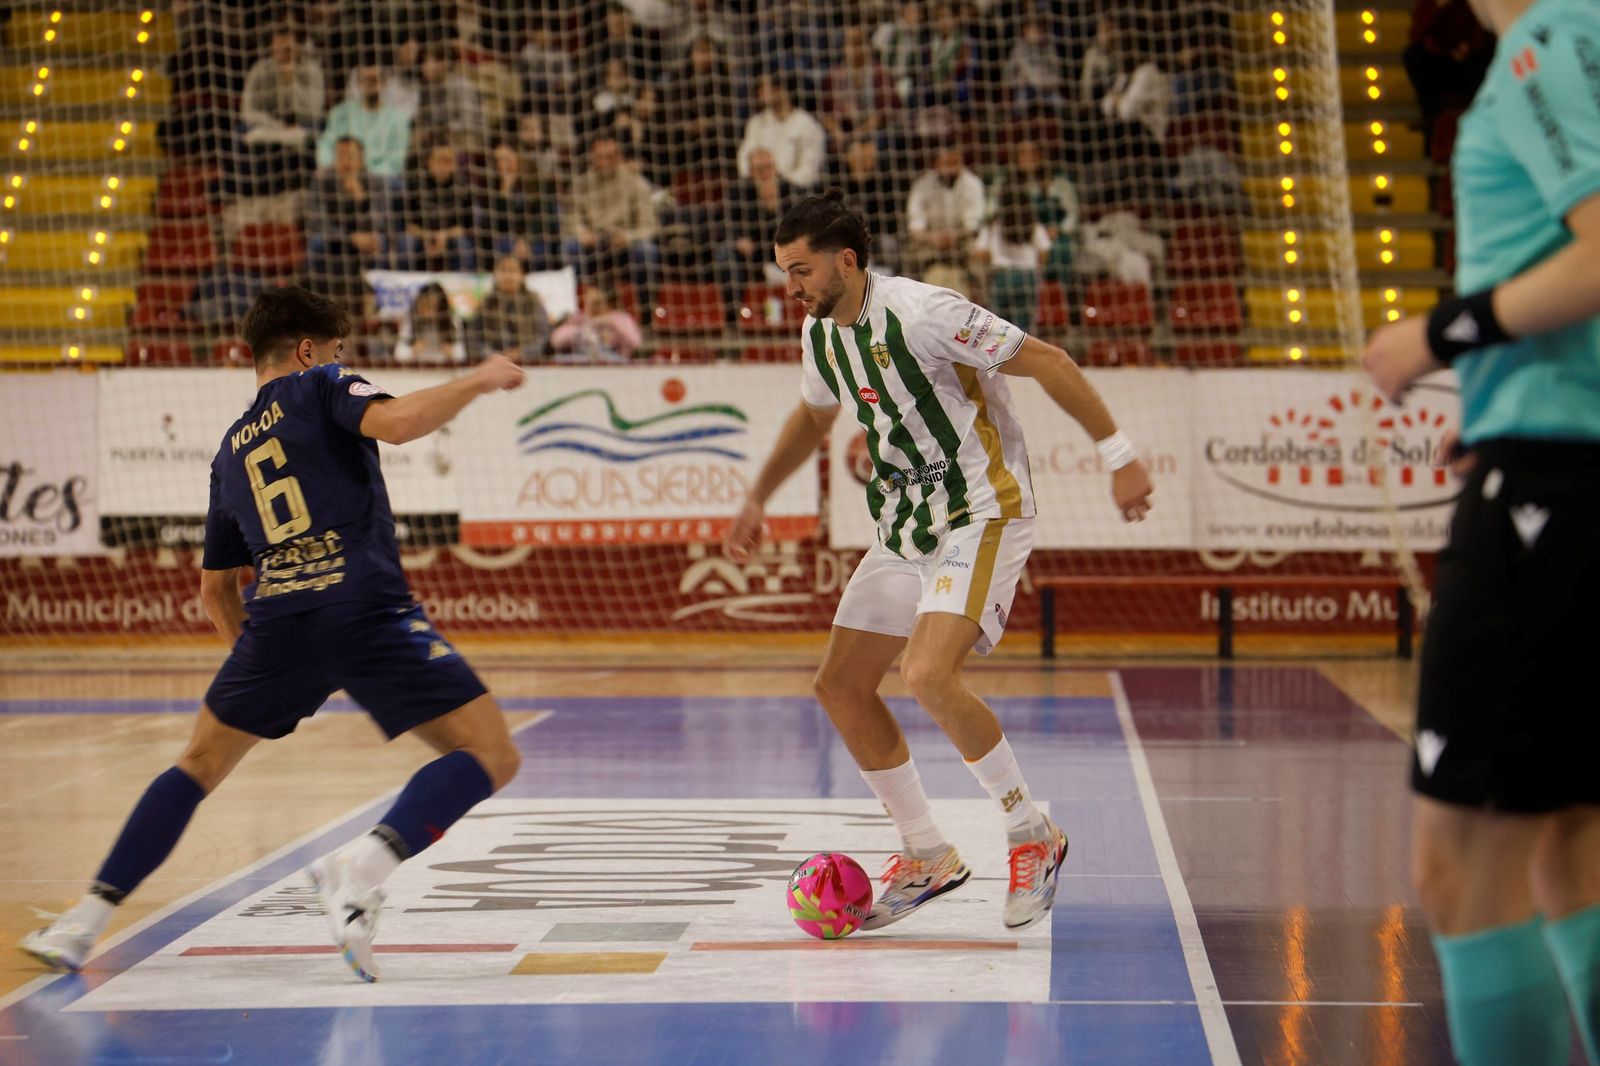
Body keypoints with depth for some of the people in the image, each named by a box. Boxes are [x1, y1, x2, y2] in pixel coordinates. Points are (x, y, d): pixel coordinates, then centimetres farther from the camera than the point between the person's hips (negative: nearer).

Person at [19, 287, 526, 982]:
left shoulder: (230, 452, 27)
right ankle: (361, 868, -24)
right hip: (367, 611, -5)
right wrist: (479, 379, 3)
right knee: (490, 757, -1)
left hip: (277, 619, 5)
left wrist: (263, 667, 43)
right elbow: (397, 422, -12)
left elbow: (216, 591, 31)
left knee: (198, 766, 24)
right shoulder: (320, 387, 11)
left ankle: (83, 922, 17)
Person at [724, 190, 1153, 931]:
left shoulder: (921, 312, -20)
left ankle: (1033, 836, -7)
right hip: (907, 523, 9)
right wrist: (757, 499, 28)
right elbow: (813, 416, 27)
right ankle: (927, 858, 18)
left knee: (928, 675, -27)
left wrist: (1117, 455, -16)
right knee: (840, 688, 4)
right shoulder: (820, 334, 5)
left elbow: (1047, 363, -16)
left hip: (983, 513, -9)